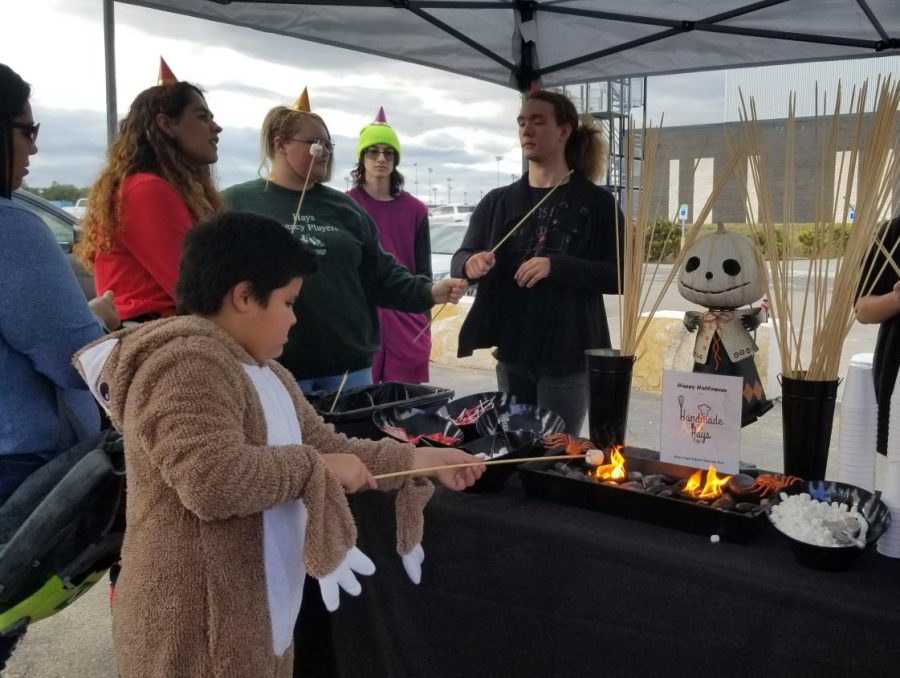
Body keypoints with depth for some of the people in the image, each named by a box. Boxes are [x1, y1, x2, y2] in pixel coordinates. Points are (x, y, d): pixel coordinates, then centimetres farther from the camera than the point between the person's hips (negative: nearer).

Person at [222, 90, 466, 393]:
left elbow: (380, 273, 14)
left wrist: (427, 291, 0)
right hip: (274, 368, -4)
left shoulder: (343, 207, 15)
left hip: (349, 363, 5)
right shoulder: (235, 203, 1)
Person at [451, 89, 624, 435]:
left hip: (568, 357, -4)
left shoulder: (596, 202, -3)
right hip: (512, 355, 4)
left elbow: (619, 275, -7)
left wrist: (557, 267, -21)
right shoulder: (497, 202, 8)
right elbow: (459, 260, 5)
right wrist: (470, 264, -19)